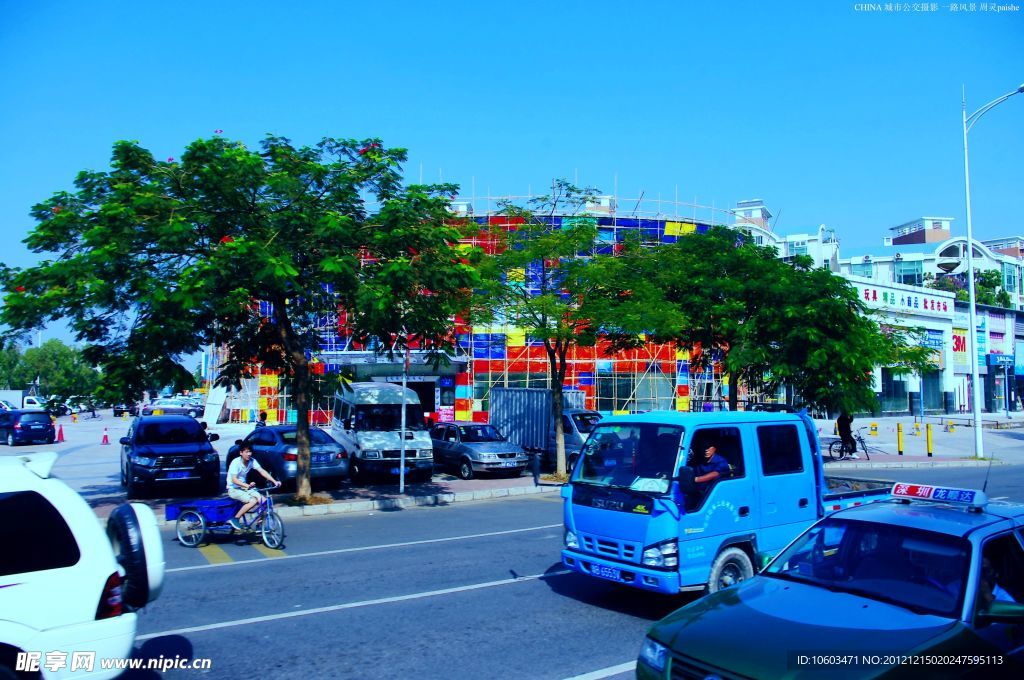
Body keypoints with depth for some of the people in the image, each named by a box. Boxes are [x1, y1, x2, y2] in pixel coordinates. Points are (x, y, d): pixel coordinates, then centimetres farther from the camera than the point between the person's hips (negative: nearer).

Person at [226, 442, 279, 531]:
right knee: (252, 501, -27)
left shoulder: (252, 461, -5)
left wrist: (274, 481, -23)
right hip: (233, 489, -6)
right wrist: (247, 485, -44)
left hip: (244, 487, 6)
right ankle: (234, 519, -13)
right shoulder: (236, 462, -21)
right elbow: (234, 479, -29)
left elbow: (262, 471, -10)